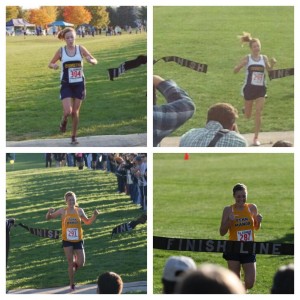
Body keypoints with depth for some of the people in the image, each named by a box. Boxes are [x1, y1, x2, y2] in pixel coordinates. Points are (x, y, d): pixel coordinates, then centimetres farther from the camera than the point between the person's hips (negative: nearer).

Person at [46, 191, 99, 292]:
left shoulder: (79, 211, -1)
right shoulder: (62, 211, -5)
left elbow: (87, 222, 14)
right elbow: (48, 218, 0)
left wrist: (94, 215, -3)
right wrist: (49, 212, -22)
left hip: (78, 240, 1)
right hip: (67, 241, -1)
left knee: (81, 263, -2)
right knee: (70, 263, -1)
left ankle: (74, 265, 35)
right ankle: (72, 285, 13)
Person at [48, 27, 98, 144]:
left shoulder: (80, 49, -2)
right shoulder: (61, 51, -4)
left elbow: (95, 61, 1)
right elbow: (50, 63, 7)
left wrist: (90, 60, -22)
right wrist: (54, 66, -17)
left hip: (79, 84, 1)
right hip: (66, 85, -1)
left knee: (75, 112, 6)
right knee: (68, 111, -14)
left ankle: (74, 137, 20)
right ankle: (64, 121, 22)